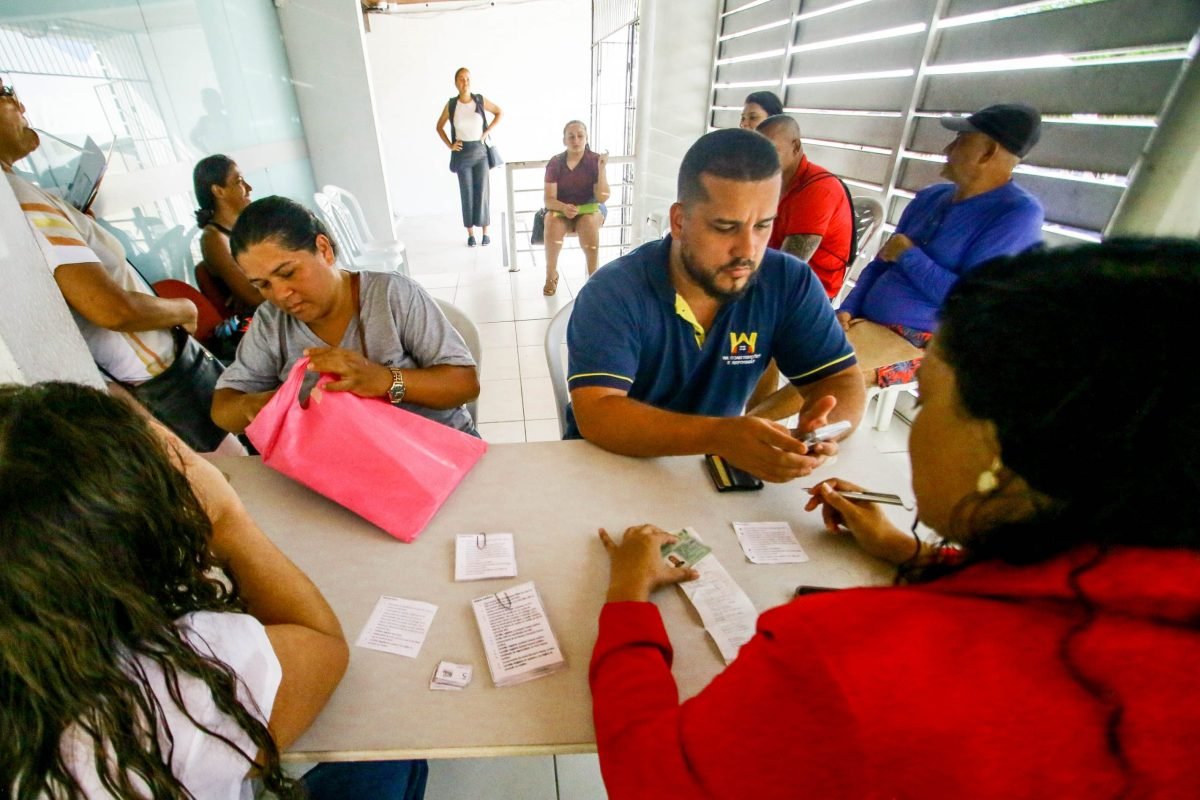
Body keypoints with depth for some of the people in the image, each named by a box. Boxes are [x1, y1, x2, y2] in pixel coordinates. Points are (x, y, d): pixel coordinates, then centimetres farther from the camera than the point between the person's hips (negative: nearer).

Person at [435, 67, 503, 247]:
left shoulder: (480, 100, -3)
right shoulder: (451, 105, -2)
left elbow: (500, 112, 10)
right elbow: (439, 127, 11)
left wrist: (488, 131, 1)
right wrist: (449, 145, 0)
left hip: (480, 152, 0)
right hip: (462, 154, 0)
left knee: (482, 192, 0)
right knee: (466, 193, 3)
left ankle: (485, 232, 8)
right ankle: (470, 233, 10)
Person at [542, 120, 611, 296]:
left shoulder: (595, 160, -8)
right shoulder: (555, 163, -7)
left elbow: (602, 197, -16)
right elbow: (549, 199, -12)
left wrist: (602, 169, -27)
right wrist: (564, 207, -33)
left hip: (590, 207, -1)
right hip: (560, 208, 1)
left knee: (589, 222, -36)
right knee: (552, 223, -33)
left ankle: (593, 275, -21)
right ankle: (551, 275, -15)